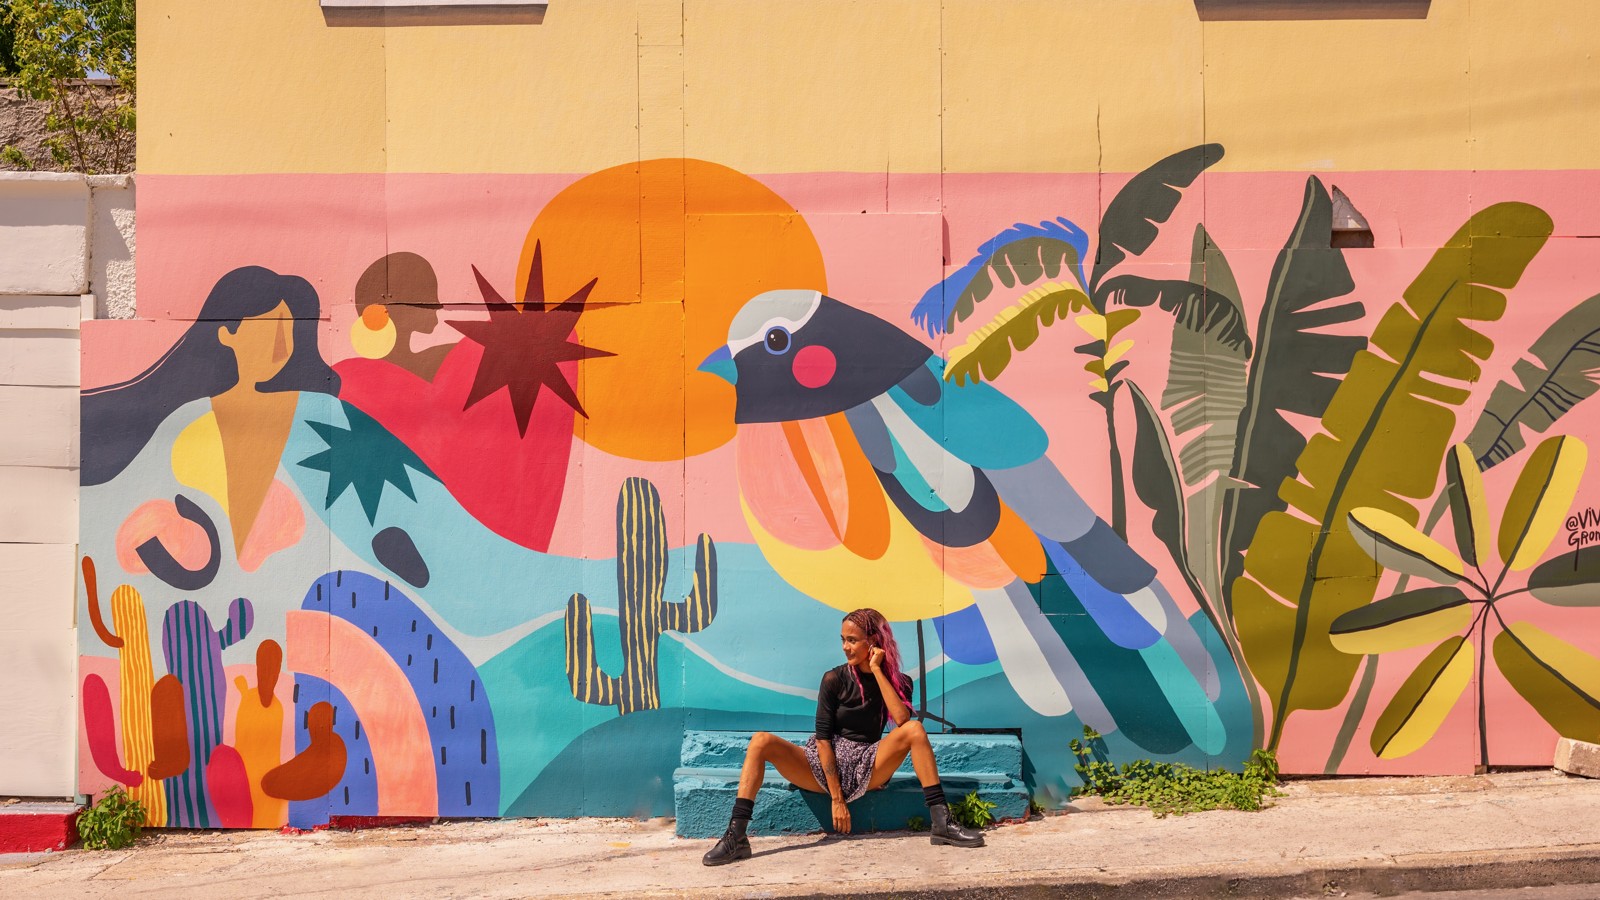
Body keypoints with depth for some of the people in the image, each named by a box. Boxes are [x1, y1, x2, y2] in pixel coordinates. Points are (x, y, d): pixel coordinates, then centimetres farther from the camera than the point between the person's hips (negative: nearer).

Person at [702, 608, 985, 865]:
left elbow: (902, 719, -20)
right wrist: (836, 798, -15)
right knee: (762, 741, -24)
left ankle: (941, 823, -25)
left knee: (915, 729, -24)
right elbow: (823, 737, -8)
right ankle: (736, 837, -32)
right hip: (825, 764, 0)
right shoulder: (835, 679, -3)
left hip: (867, 768, 0)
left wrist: (877, 671, -16)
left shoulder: (898, 682, 2)